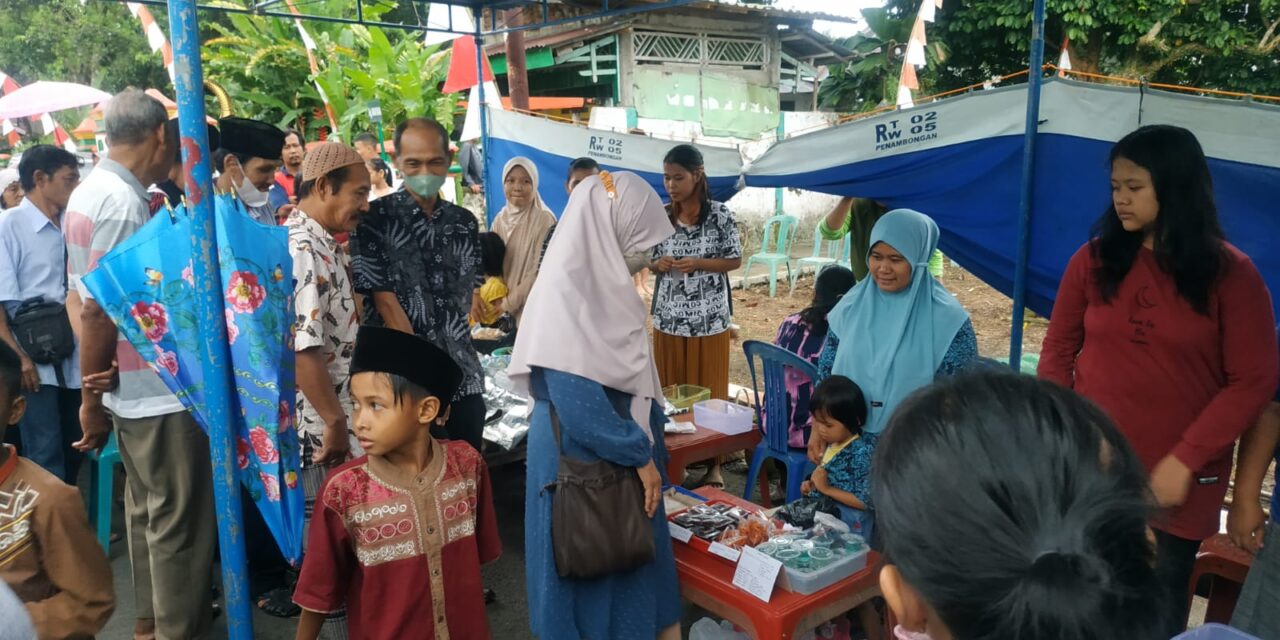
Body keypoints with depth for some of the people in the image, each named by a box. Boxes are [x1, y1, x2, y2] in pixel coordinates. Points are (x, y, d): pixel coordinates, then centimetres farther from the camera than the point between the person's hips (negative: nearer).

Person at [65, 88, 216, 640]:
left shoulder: (88, 193, 11)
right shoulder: (123, 201, -19)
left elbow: (83, 297, 13)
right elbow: (98, 308, -20)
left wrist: (94, 382, 13)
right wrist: (91, 397, -11)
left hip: (131, 386, 10)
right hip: (159, 389, -10)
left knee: (146, 509, 20)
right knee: (179, 519, 0)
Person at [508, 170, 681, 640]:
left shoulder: (606, 281, 6)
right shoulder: (565, 288, -21)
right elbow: (574, 395, -26)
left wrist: (647, 451, 13)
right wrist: (640, 455, -17)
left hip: (621, 459, 9)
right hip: (582, 461, -8)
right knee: (590, 571, 9)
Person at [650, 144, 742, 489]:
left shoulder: (720, 215, -6)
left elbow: (735, 261, -1)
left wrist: (699, 264, -17)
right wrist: (659, 264, -11)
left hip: (709, 319, -3)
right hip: (668, 317, 3)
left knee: (709, 393, 5)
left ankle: (714, 463, 15)